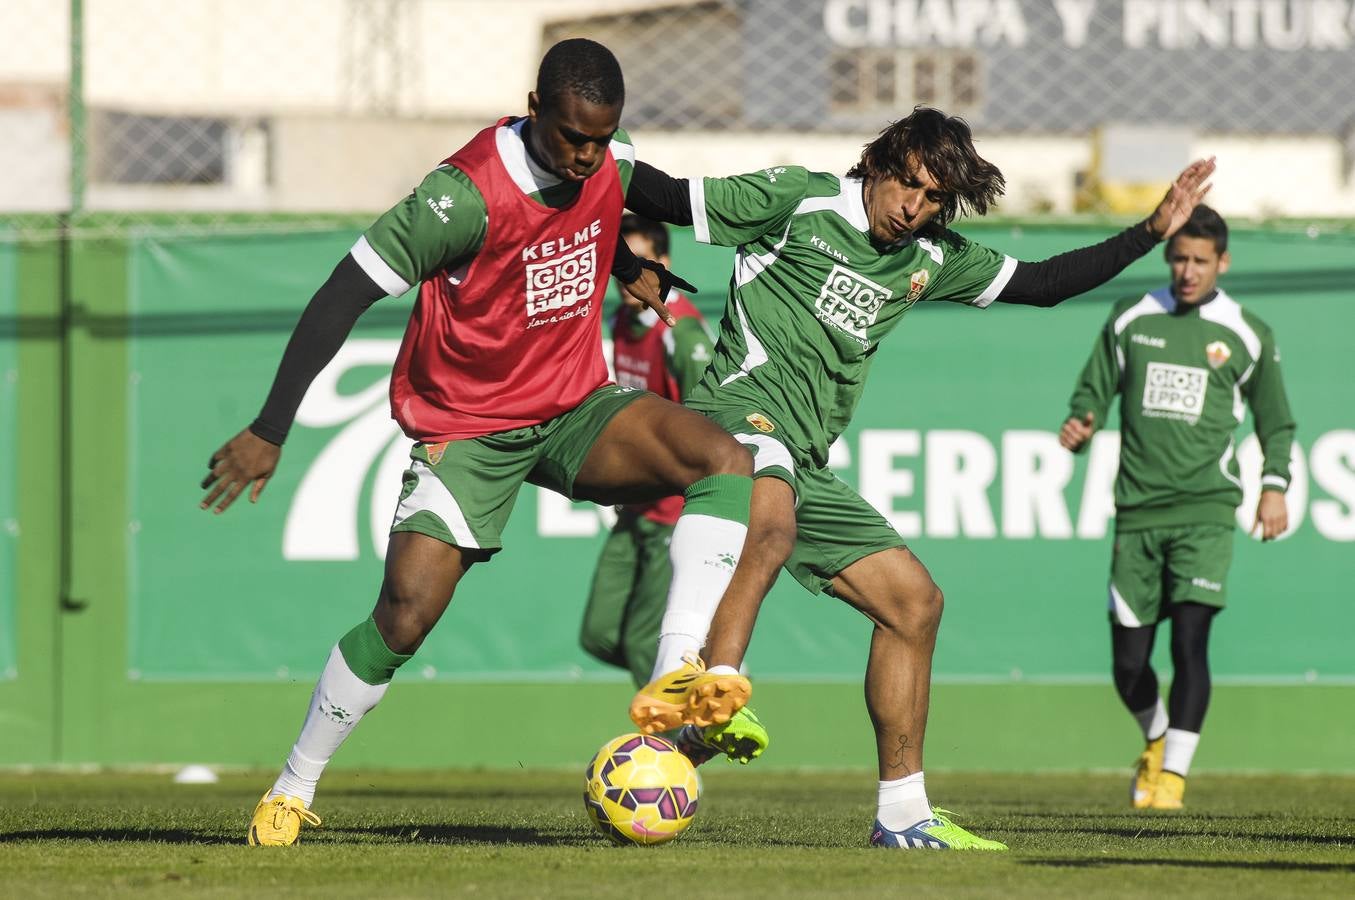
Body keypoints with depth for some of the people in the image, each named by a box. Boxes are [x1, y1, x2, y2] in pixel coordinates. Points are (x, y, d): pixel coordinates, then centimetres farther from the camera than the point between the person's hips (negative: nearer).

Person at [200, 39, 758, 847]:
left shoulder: (614, 163, -6)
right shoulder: (469, 193, -24)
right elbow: (346, 294, -21)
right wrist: (269, 432, -21)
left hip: (576, 410, 5)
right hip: (467, 429, -5)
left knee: (725, 460, -22)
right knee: (407, 611, -16)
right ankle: (292, 790, 5)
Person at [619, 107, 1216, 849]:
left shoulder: (930, 259, 18)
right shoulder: (799, 202, -2)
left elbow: (1039, 284, 25)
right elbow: (668, 199, -2)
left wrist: (1152, 231, 22)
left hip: (804, 465, 8)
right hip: (740, 411, -8)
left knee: (913, 601, 7)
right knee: (771, 526, -41)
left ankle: (902, 815, 13)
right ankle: (713, 689, -57)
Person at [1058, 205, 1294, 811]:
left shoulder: (1246, 335, 4)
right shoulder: (1129, 321, 8)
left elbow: (1274, 421, 14)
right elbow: (1094, 392, 13)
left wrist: (1274, 486, 1)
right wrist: (1079, 427, -9)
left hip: (1205, 511, -2)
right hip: (1137, 511, 2)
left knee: (1189, 639, -18)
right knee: (1129, 662, 3)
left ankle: (1173, 775, -13)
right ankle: (1155, 737, 34)